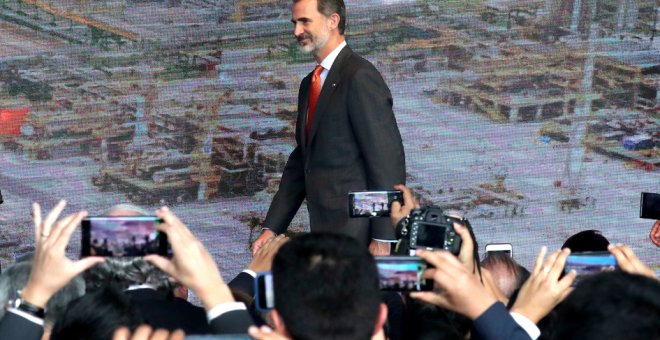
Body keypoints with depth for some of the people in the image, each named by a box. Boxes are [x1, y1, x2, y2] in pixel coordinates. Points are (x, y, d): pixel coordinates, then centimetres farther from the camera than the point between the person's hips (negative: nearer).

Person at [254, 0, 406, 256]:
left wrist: (383, 239, -17)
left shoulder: (360, 77, -10)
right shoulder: (310, 83, 18)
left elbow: (388, 160, -14)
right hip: (322, 229, 8)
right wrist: (272, 228, 14)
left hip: (355, 233, -8)